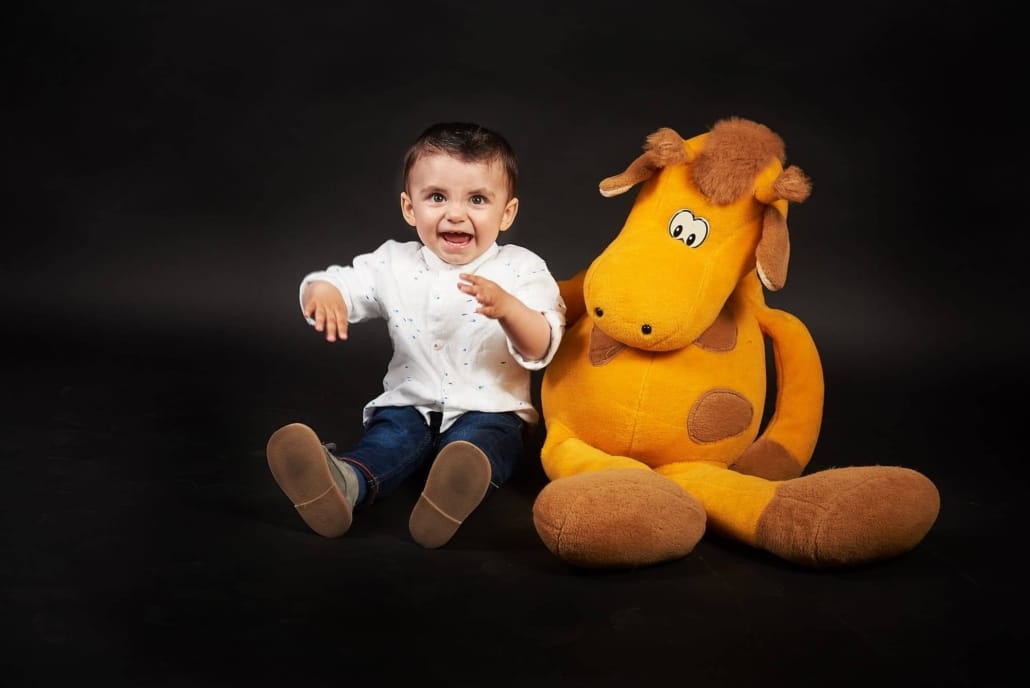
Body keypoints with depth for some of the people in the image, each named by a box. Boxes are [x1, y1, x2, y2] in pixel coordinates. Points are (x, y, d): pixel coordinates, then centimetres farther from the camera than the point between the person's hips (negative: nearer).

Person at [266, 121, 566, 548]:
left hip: (490, 410, -2)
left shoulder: (521, 269, -5)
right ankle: (344, 482, -58)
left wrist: (507, 308, -38)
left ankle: (450, 491, -64)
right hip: (410, 405, 2)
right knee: (389, 434, -28)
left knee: (480, 442, -34)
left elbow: (540, 350, -16)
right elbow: (340, 283, 3)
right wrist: (324, 294, -24)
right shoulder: (395, 264, 4)